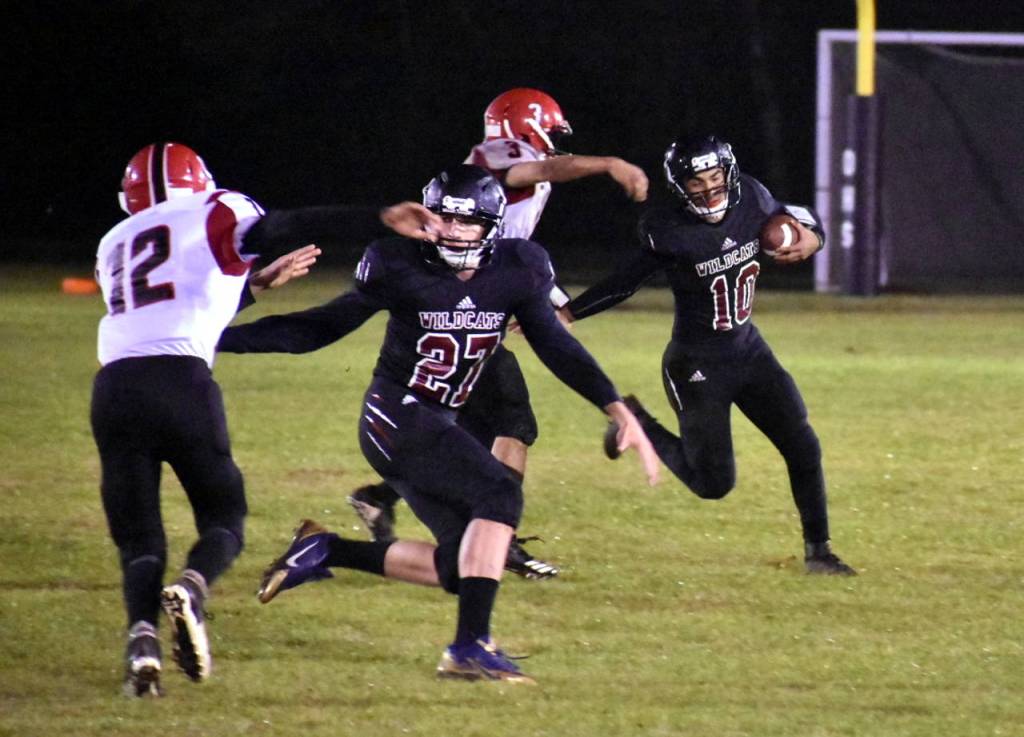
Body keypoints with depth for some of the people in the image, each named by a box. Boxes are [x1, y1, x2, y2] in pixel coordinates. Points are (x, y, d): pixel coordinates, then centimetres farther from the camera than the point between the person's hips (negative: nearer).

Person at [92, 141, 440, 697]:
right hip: (179, 381, -3)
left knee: (138, 539, 10)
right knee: (223, 519, 12)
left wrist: (254, 284, 45)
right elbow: (284, 229, -1)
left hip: (114, 385, 3)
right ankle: (191, 589, -20)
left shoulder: (114, 246, 30)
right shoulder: (211, 214, 17)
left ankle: (142, 634, -19)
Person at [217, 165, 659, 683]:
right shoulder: (402, 269, -13)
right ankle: (470, 645, -26)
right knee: (499, 494, -25)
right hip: (396, 418, -7)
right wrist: (219, 338, -9)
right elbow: (320, 329, -4)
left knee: (461, 569, 3)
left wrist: (620, 412, 2)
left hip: (436, 425, 7)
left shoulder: (514, 272, -1)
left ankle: (323, 551, 15)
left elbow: (556, 347, 8)